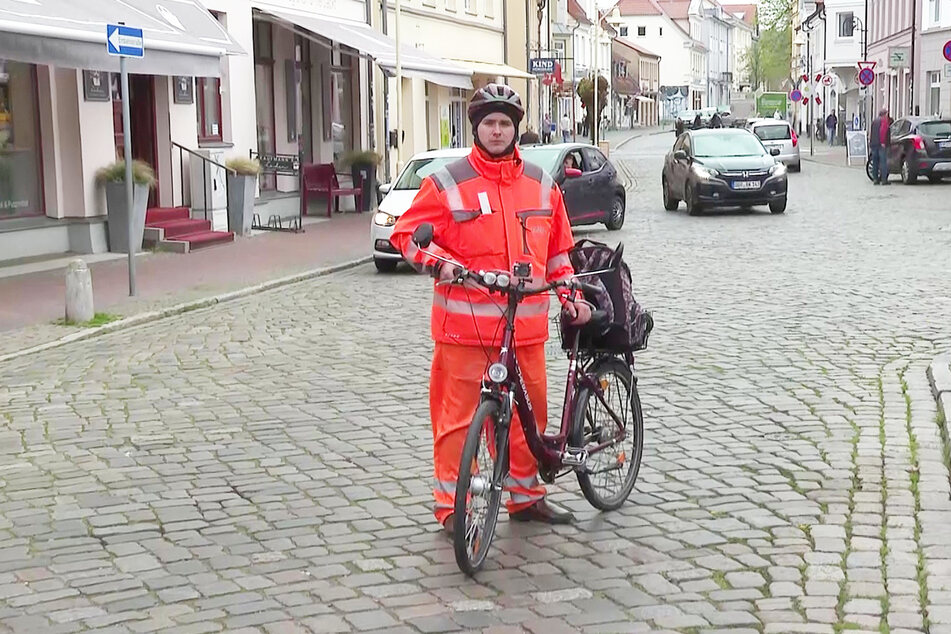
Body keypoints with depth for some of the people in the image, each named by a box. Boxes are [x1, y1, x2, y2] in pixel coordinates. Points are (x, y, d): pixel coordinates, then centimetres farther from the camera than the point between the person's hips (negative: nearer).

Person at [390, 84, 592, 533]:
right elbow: (406, 233, 1)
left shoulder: (541, 184, 13)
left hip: (525, 324, 4)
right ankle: (451, 505, 10)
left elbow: (557, 251, 21)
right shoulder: (447, 183, -1)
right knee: (459, 414, -1)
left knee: (528, 412, 10)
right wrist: (439, 263, -15)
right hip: (465, 322, -4)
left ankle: (525, 496, 26)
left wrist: (571, 296, 12)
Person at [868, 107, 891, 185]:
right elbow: (882, 131, -17)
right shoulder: (884, 121, -4)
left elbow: (870, 132, 17)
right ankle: (884, 179, -10)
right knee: (883, 161, -7)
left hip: (873, 144, 7)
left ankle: (875, 179, 9)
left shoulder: (874, 121, 18)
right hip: (882, 145, -7)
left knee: (875, 162, 9)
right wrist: (883, 142, -18)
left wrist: (870, 144, 19)